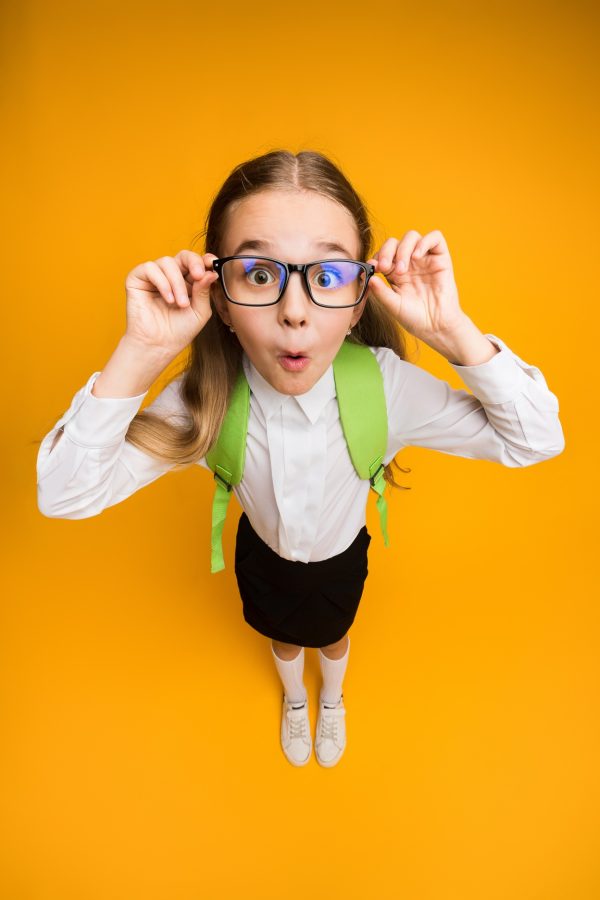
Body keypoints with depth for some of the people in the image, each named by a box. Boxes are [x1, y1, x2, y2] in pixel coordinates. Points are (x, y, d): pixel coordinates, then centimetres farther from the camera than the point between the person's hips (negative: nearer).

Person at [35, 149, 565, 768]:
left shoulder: (386, 384, -34)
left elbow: (537, 441, -30)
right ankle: (294, 699, 70)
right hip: (263, 558, 0)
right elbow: (63, 496, -36)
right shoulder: (205, 399, -34)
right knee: (281, 637, 31)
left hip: (342, 558, 1)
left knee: (332, 636, 32)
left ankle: (332, 699, 71)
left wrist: (455, 332, -45)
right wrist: (140, 353, -47)